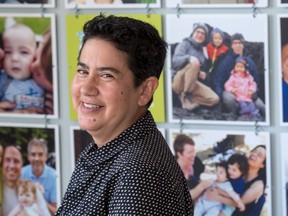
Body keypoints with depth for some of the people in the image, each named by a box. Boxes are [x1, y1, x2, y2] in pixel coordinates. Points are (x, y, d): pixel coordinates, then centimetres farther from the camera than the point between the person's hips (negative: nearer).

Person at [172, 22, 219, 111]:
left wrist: (201, 73, -1)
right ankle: (185, 95, -25)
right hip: (178, 81, -5)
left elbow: (203, 69, 26)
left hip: (193, 83, 5)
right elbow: (175, 61, -15)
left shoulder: (202, 50, 20)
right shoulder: (185, 44, 2)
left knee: (214, 99, -18)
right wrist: (189, 58, -36)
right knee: (194, 63, -35)